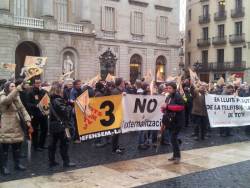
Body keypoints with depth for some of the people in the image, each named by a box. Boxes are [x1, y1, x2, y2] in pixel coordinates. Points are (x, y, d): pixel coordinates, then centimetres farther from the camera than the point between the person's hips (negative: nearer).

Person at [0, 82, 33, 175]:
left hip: (16, 125, 7)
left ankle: (17, 164, 27)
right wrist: (17, 89, -42)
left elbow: (22, 109, 7)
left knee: (17, 146, 14)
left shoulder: (16, 97, 10)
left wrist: (27, 120, -5)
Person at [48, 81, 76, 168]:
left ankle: (52, 161, 18)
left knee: (52, 143, 11)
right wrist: (70, 106, -5)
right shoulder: (58, 100, -17)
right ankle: (66, 162, 4)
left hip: (53, 125, 9)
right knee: (64, 143, -1)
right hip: (59, 125, -9)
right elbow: (65, 111, -21)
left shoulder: (53, 99, 10)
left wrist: (67, 103, 4)